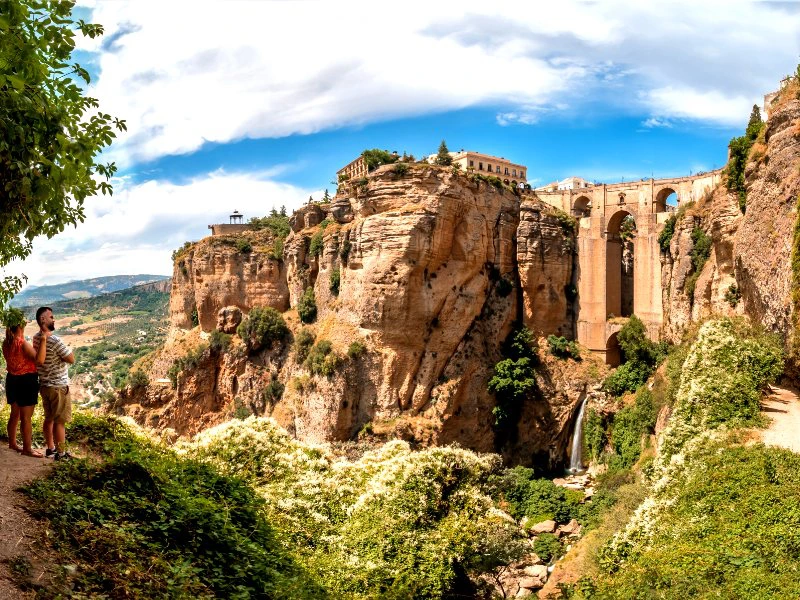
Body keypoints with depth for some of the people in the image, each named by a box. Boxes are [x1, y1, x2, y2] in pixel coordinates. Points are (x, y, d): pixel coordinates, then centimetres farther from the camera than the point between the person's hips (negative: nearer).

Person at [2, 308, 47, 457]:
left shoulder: (6, 343, 2)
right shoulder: (23, 343, -23)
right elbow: (40, 359, -29)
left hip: (12, 380, 8)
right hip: (26, 381, -8)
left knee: (15, 414, 22)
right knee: (26, 417, 1)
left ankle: (12, 443, 35)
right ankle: (27, 449, 8)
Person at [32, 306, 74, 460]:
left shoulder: (36, 338, 4)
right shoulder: (55, 340, -23)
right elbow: (71, 360, -15)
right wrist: (68, 349, 1)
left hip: (44, 385, 8)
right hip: (58, 386, -8)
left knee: (49, 418, 18)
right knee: (60, 421, 2)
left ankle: (50, 448, 29)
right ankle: (61, 453, 9)